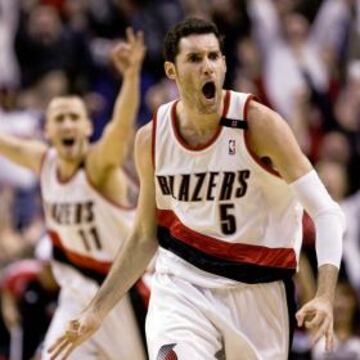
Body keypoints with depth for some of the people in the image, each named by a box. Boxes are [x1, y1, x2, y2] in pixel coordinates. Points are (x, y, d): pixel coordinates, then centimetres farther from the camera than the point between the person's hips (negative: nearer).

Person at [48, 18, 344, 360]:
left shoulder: (258, 123, -13)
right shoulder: (151, 139, -2)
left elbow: (326, 212, -14)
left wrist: (324, 297, -27)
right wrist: (96, 311, 8)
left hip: (257, 290, -1)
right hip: (182, 284, 1)